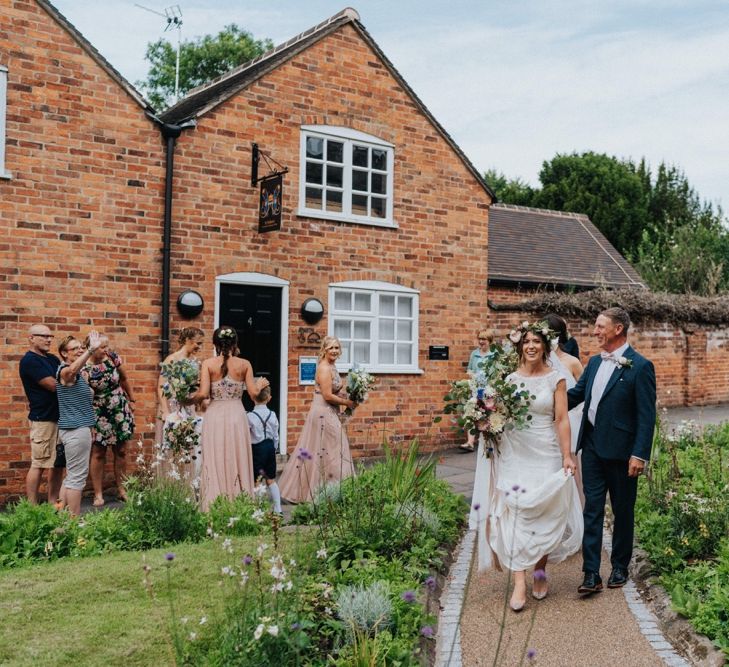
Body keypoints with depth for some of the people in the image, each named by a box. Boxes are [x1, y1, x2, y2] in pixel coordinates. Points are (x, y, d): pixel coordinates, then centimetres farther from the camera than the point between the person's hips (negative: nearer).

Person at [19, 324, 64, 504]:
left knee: (58, 463, 11)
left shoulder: (52, 359, 16)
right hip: (43, 419, -8)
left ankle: (53, 503, 18)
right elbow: (53, 385, -17)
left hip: (60, 417, 8)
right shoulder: (29, 360, -11)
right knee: (39, 464, -5)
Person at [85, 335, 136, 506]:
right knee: (98, 454, 1)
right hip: (99, 415, -4)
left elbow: (124, 379, 10)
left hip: (120, 411, 4)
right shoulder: (84, 368, -17)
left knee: (121, 451, 9)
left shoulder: (112, 357, -5)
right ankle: (98, 494, 11)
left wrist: (131, 400, 16)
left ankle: (121, 489, 21)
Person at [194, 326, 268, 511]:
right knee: (237, 462, 9)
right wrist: (260, 384, 19)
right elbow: (253, 393, -1)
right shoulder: (244, 364, 0)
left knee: (215, 463, 5)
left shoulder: (208, 363, -3)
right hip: (236, 415, 1)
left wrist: (192, 397, 10)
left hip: (215, 416, -1)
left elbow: (203, 393, -11)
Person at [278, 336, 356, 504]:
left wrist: (347, 397, 6)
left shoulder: (331, 366, 13)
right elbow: (328, 396, -21)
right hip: (323, 414, -10)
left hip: (329, 414, 10)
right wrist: (347, 403, -10)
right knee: (326, 452, -4)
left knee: (324, 451, 13)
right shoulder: (324, 368, -17)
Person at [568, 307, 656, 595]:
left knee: (622, 511, 12)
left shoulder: (640, 366, -11)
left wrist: (640, 455, -17)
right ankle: (591, 574, 7)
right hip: (592, 447, 5)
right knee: (592, 510, 3)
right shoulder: (594, 362, 9)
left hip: (621, 451, -5)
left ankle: (620, 567, 29)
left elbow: (646, 415, -13)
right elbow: (575, 394, 14)